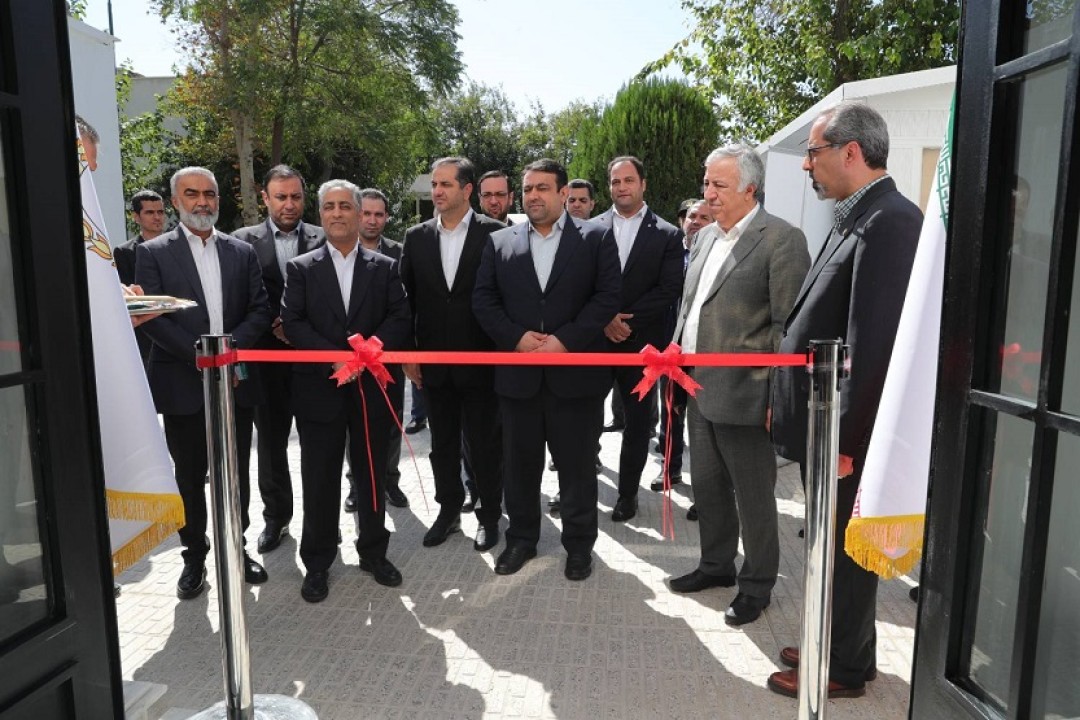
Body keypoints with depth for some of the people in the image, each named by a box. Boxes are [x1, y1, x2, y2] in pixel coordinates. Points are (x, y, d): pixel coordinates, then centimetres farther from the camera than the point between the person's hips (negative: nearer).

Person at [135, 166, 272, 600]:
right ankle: (194, 556, 26)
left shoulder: (242, 252, 8)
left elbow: (260, 310, 2)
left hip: (235, 381, 2)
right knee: (189, 477, 10)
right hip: (183, 385, -2)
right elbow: (152, 318, -8)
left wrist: (229, 347, -14)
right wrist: (202, 356, -17)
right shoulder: (153, 253, 0)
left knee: (236, 475, 12)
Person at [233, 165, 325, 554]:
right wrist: (273, 327, -12)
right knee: (271, 440, 12)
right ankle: (276, 516, 28)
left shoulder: (322, 239, 1)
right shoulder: (245, 241, 3)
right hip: (268, 357, 1)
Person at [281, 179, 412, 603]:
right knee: (319, 480, 7)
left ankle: (374, 553, 29)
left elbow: (400, 319, -3)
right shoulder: (300, 268, 5)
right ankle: (317, 563, 22)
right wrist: (334, 358, -17)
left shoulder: (385, 267, 6)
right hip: (319, 390, -1)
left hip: (371, 389, 1)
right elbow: (292, 323, -5)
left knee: (372, 476, 12)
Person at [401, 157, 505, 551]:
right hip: (433, 363, 4)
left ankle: (489, 515, 26)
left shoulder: (495, 233, -6)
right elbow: (406, 298, 6)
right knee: (443, 444, 16)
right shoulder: (416, 237, 5)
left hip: (481, 361, -3)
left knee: (485, 444, 8)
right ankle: (448, 511, 32)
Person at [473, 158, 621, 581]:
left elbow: (607, 297, -6)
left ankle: (579, 544, 25)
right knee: (520, 464, 12)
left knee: (577, 465, 8)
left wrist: (565, 339, -16)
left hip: (576, 373, -2)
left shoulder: (595, 239, 2)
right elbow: (483, 300, 4)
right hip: (518, 374, 3)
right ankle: (521, 539, 30)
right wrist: (517, 337, -12)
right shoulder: (499, 243, 10)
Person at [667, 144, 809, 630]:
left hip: (743, 396, -7)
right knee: (707, 487, 20)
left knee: (753, 496, 8)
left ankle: (757, 585, 27)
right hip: (699, 390, 8)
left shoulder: (781, 239, -11)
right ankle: (716, 566, 39)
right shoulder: (706, 236, 13)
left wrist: (778, 396, -17)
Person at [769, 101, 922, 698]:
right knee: (832, 548, 21)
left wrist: (844, 439, -21)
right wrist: (786, 404, 13)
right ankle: (837, 644, 40)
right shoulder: (855, 219, 11)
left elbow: (875, 344, -25)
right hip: (824, 423, 9)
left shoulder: (888, 221, -20)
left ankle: (844, 669, 28)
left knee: (844, 551, 8)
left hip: (847, 433, -9)